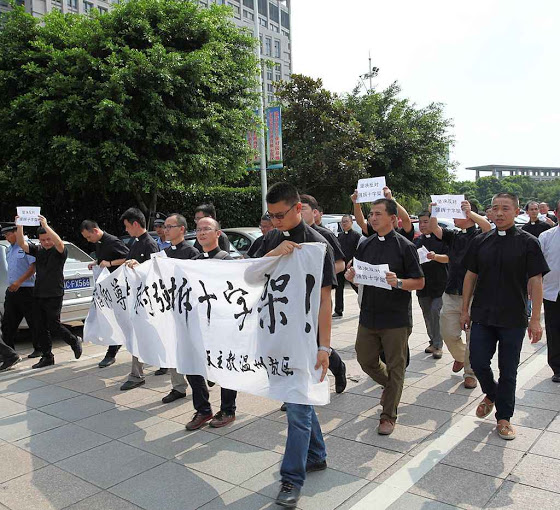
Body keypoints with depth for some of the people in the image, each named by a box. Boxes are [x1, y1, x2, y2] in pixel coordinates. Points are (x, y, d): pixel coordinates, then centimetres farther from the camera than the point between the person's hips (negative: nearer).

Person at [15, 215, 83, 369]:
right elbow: (22, 244, -1)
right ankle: (47, 357, 17)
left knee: (53, 326, -6)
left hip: (54, 296, -6)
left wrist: (46, 226, -34)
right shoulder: (38, 250, 10)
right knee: (41, 328, 7)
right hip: (38, 295, 6)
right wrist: (19, 226, -15)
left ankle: (74, 341, 18)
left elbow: (59, 243, -27)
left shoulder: (60, 251, -5)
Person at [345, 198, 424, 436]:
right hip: (368, 315, 5)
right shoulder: (365, 246, 8)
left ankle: (388, 416, 20)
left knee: (395, 368, 5)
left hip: (396, 318, -5)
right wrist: (351, 276, -6)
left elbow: (420, 282, -7)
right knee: (366, 360, 13)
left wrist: (398, 282, -25)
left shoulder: (404, 246, -7)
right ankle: (390, 385, 42)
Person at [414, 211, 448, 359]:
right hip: (423, 284, 6)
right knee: (427, 315, 11)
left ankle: (438, 345, -4)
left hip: (439, 284, -5)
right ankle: (433, 342, 24)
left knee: (435, 311, -13)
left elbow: (448, 258, -11)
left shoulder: (441, 238, -3)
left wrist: (435, 256, -29)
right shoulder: (417, 241, 13)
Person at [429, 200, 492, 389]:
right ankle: (460, 356, 38)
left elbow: (487, 227, -23)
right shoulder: (453, 236, 12)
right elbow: (435, 229, -3)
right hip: (451, 294, 5)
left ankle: (470, 373, 16)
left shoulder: (479, 235, -1)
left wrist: (470, 212, -34)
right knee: (448, 334, 10)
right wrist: (433, 214, -21)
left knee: (473, 337, 2)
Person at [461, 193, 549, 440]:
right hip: (482, 315, 3)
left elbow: (535, 282, -7)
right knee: (478, 362, 5)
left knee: (508, 371, 8)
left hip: (513, 319, -2)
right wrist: (465, 310, 8)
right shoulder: (480, 241, 4)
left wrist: (535, 320, -10)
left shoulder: (528, 242, -5)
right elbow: (471, 276, 10)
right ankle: (491, 394, 36)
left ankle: (504, 417, 25)